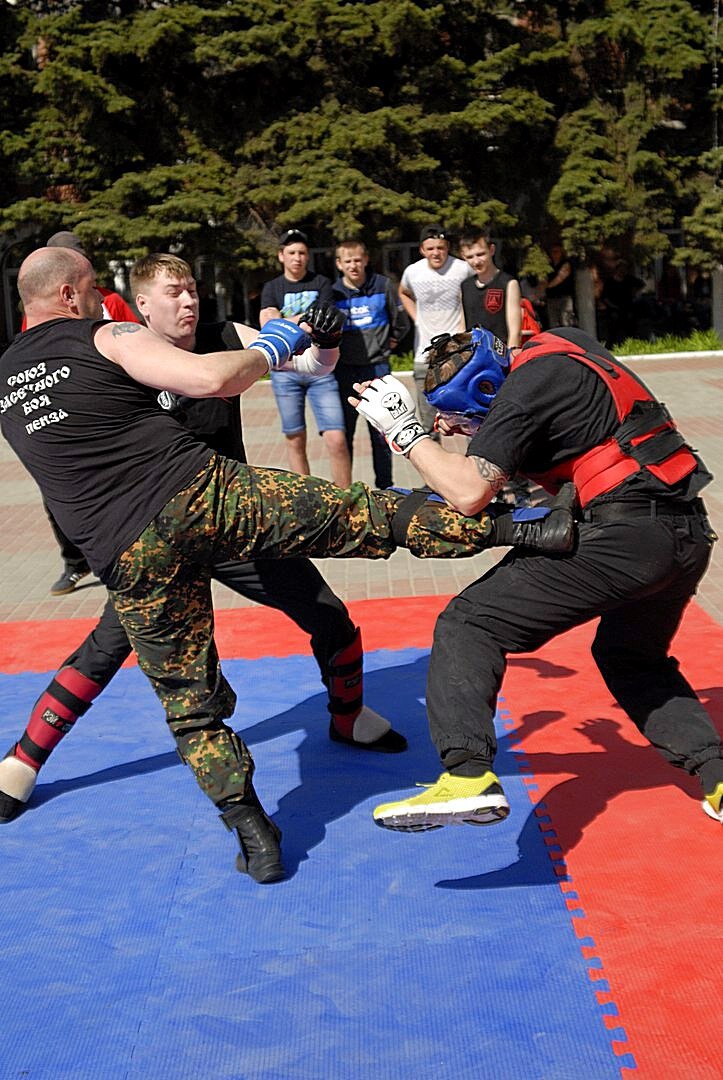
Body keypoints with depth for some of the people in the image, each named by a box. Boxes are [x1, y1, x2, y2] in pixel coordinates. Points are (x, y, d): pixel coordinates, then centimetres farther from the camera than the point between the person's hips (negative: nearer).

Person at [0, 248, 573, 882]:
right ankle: (521, 530, -4)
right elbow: (213, 379, -11)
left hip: (128, 557, 4)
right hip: (200, 493, -4)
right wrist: (270, 348, 9)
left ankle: (255, 839, 15)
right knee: (368, 515, -1)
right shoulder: (106, 338, 3)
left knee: (189, 703, 15)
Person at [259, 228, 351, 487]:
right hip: (285, 370, 1)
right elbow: (268, 327, -5)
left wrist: (285, 322, -5)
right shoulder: (272, 288, 11)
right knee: (295, 439, 7)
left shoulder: (321, 284, 8)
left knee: (336, 439, -11)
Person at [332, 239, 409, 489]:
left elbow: (401, 322, 13)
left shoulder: (383, 286, 0)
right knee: (344, 433, 5)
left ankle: (385, 486, 15)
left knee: (381, 432, 5)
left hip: (377, 367, 0)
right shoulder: (332, 292, -2)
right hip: (344, 371, 0)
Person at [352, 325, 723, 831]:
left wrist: (406, 431, -3)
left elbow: (469, 491, -15)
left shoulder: (524, 389, -11)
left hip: (625, 535, -10)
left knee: (468, 624, -7)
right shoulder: (563, 342, 15)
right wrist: (471, 425, 18)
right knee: (631, 657, 32)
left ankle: (468, 776, -20)